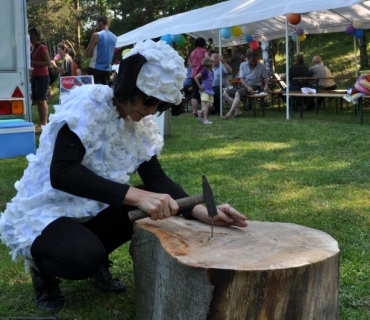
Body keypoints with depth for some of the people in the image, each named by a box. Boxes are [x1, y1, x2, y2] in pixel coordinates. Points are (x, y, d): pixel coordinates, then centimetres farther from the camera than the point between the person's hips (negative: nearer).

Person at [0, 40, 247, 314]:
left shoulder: (142, 123, -1)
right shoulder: (88, 103, -22)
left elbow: (156, 178, -5)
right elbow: (61, 173, -33)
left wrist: (202, 211, -22)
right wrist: (137, 196, -42)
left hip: (91, 209, 7)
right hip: (44, 211, -7)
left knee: (159, 205, -14)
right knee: (85, 255, -35)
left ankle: (97, 259, 8)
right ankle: (43, 266, 1)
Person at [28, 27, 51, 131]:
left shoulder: (42, 47, -11)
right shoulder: (33, 48, 16)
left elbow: (48, 62, -18)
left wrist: (33, 63, -21)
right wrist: (30, 63, 10)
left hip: (42, 77, -9)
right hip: (34, 77, 9)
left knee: (42, 100, -9)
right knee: (37, 100, 8)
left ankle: (44, 123, -7)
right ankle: (40, 123, 12)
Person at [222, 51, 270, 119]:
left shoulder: (261, 67, -5)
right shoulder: (243, 65, 2)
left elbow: (266, 78, 5)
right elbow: (241, 79, -5)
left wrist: (266, 86, -18)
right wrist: (248, 87, -23)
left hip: (255, 87, -5)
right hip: (244, 86, 6)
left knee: (238, 93, -32)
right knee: (225, 93, -9)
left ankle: (230, 113, -33)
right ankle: (237, 110, -19)